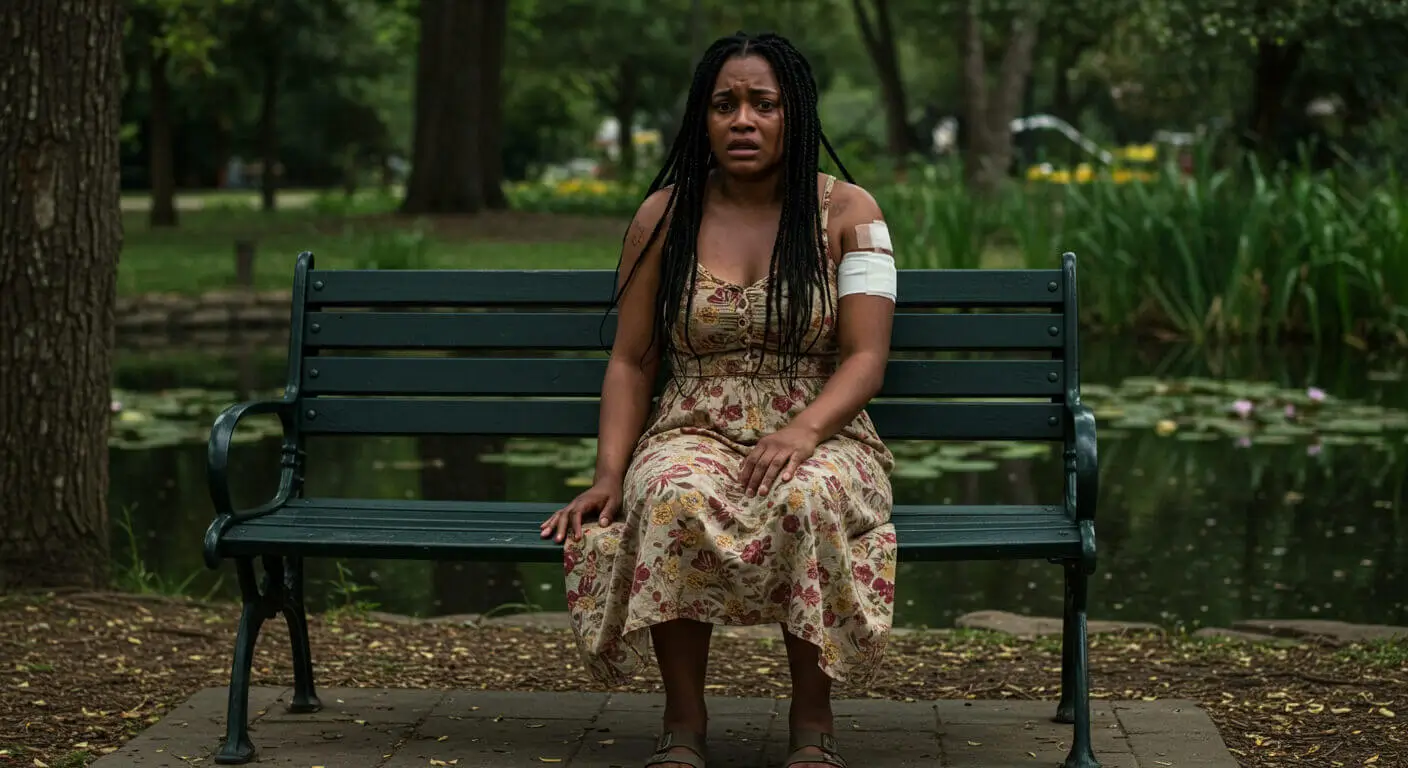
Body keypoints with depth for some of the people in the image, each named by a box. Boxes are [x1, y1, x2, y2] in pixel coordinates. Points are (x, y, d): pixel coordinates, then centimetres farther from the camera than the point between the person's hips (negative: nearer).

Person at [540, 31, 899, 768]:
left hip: (818, 437, -1)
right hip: (695, 435, 1)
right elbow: (630, 363, 9)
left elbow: (866, 357, -5)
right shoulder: (663, 216, 8)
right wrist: (608, 475, -6)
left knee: (810, 498, -38)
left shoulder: (847, 212, 3)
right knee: (673, 497, -36)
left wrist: (804, 431, -24)